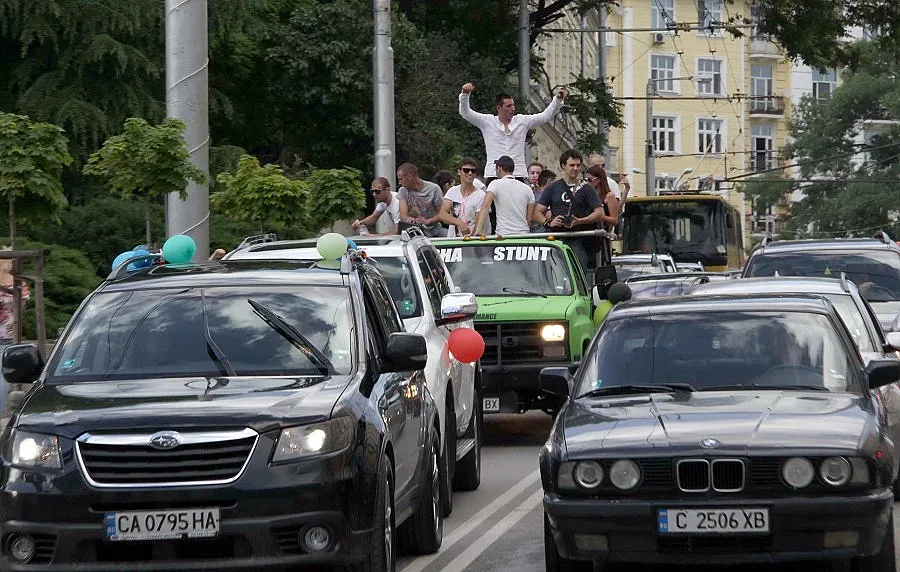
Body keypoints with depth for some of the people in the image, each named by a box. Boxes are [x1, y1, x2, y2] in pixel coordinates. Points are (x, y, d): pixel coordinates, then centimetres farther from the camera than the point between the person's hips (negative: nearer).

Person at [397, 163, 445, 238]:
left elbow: (441, 214, -5)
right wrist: (408, 219, -33)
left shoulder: (434, 188, -3)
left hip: (433, 227, -2)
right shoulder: (403, 191, 4)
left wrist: (427, 221, -23)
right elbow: (403, 216, -8)